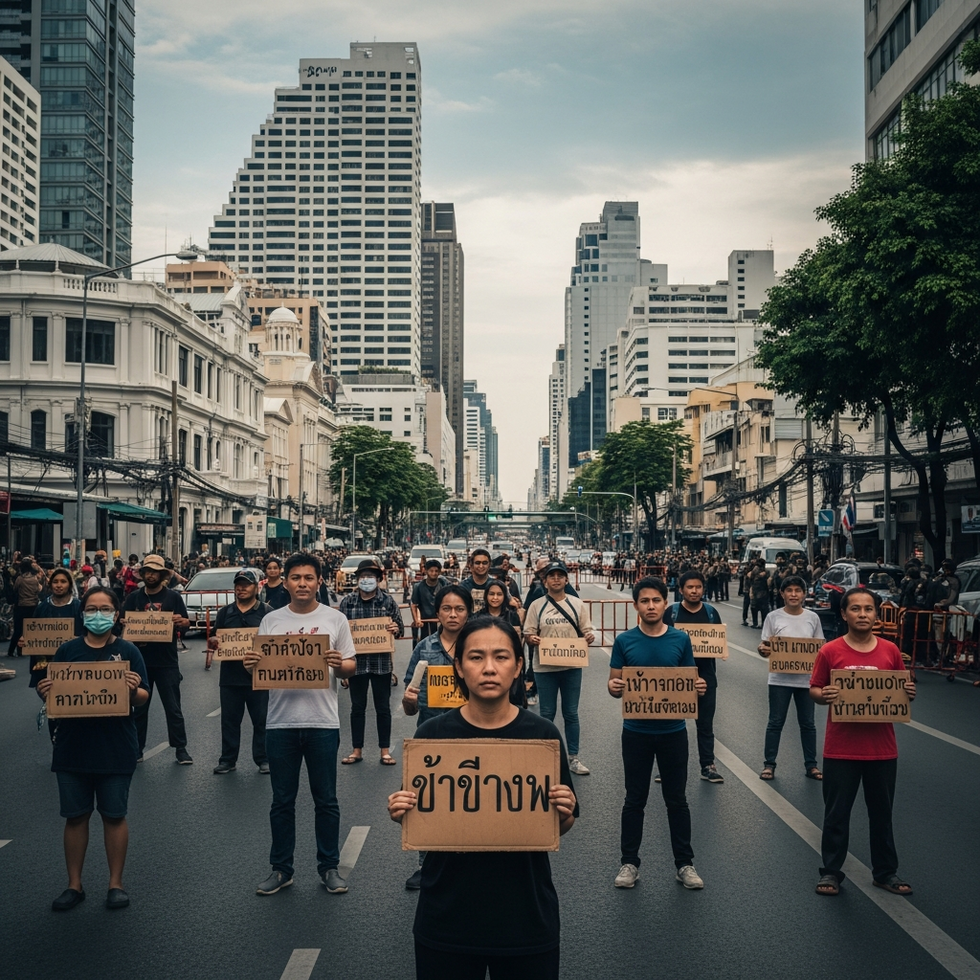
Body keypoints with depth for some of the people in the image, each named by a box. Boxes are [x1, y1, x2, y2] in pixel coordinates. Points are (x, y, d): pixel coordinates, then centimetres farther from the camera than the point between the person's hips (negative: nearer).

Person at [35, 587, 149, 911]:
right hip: (72, 747, 2)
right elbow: (52, 695, 8)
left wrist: (134, 690, -24)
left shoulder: (127, 651, -1)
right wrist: (45, 692, -13)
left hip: (115, 748, -2)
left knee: (114, 815, 7)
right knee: (75, 816, 9)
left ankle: (116, 884, 19)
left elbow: (142, 699, -3)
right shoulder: (67, 651, 4)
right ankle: (74, 885, 22)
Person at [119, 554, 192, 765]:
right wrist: (123, 624, -14)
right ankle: (137, 749, 17)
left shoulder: (173, 597, 2)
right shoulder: (133, 597, 8)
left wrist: (180, 621, -21)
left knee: (173, 707, 1)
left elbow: (186, 623, 1)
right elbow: (122, 622, 9)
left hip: (166, 662, -2)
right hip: (139, 659, 2)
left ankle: (181, 749, 7)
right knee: (139, 707, 9)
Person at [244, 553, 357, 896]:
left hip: (322, 722, -1)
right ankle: (281, 869, 21)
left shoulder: (334, 619, 2)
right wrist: (250, 666, -15)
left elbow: (351, 668, 4)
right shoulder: (271, 621, 6)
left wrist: (338, 664, -17)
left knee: (326, 800, 7)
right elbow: (259, 667, 8)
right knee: (282, 800, 10)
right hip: (281, 722, 1)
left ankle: (329, 867, 19)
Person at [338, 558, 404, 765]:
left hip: (381, 662, -1)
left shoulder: (388, 601, 0)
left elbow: (399, 629, 6)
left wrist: (396, 629, -17)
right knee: (357, 707, 10)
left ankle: (385, 750, 17)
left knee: (383, 707, 7)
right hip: (357, 662, 1)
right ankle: (357, 750, 21)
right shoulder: (347, 601, 2)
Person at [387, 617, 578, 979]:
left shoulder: (543, 735, -6)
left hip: (526, 918, 0)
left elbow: (559, 828, 5)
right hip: (447, 921, 0)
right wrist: (401, 814, -16)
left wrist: (564, 814, -16)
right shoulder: (432, 734, -7)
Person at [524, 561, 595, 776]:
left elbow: (587, 631, 5)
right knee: (547, 713, 7)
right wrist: (531, 639, -22)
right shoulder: (536, 605, 1)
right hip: (545, 667, -1)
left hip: (571, 666, 1)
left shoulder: (577, 604, 4)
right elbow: (528, 633, 1)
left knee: (571, 713, 9)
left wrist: (589, 636, -18)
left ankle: (573, 757, 18)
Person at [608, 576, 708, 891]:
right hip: (636, 731, 0)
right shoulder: (624, 641, -3)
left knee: (677, 800, 11)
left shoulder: (681, 640, -2)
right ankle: (629, 863, 22)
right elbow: (615, 686, 1)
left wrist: (699, 688, -16)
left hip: (673, 731, 0)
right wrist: (613, 686, -22)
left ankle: (685, 864, 23)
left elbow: (691, 681, 6)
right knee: (635, 799, 10)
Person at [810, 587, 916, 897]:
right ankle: (831, 871, 23)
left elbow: (901, 691, 10)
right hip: (841, 748, -2)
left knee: (882, 812, 15)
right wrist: (823, 695, -22)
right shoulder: (830, 651, -7)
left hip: (882, 748, 2)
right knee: (836, 813, 8)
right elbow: (814, 690, -1)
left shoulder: (890, 651, 0)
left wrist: (909, 694, -12)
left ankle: (886, 871, 31)